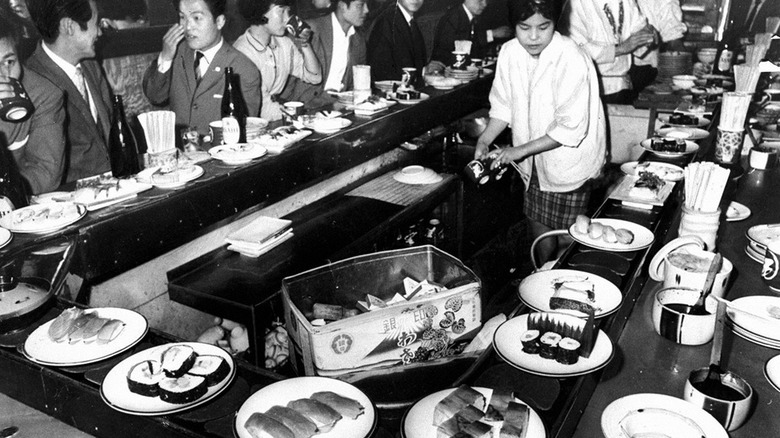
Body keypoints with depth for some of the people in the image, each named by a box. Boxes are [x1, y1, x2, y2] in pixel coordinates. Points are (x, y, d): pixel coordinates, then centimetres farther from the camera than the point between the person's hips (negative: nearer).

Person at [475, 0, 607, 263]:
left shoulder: (572, 61, -26)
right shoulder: (510, 52, -8)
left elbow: (571, 129, -26)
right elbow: (503, 105, 3)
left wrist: (521, 150, -26)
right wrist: (485, 141, -12)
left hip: (569, 161, -5)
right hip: (534, 162, 6)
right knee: (538, 223, 17)